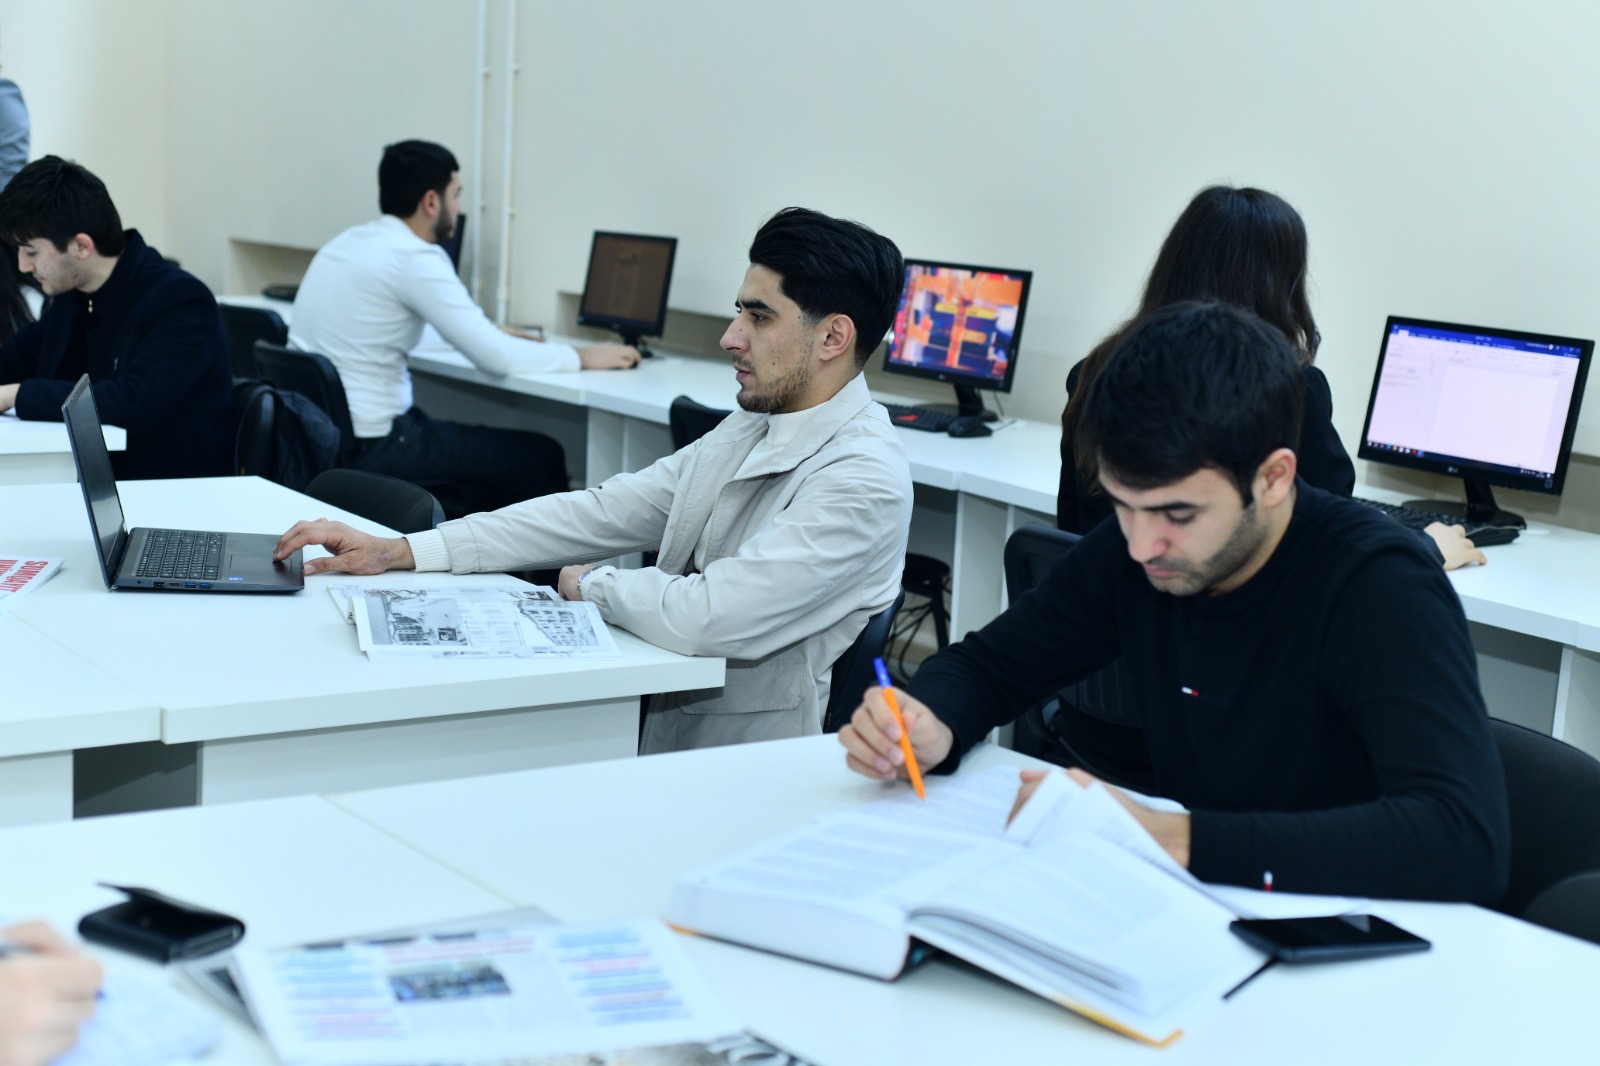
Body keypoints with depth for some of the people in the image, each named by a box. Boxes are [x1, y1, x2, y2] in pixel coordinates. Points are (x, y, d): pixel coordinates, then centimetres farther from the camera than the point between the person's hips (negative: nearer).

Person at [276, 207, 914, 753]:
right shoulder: (750, 429, 9)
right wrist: (400, 552, 4)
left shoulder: (865, 480, -20)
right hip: (654, 729, 8)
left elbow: (703, 618, -29)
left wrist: (592, 583, -7)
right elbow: (602, 513, 9)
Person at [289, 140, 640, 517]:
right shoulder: (415, 258, -16)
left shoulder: (347, 242, 11)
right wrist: (584, 357, -2)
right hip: (366, 445, -9)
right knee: (541, 457, 4)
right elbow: (495, 358, -16)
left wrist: (490, 333, 29)